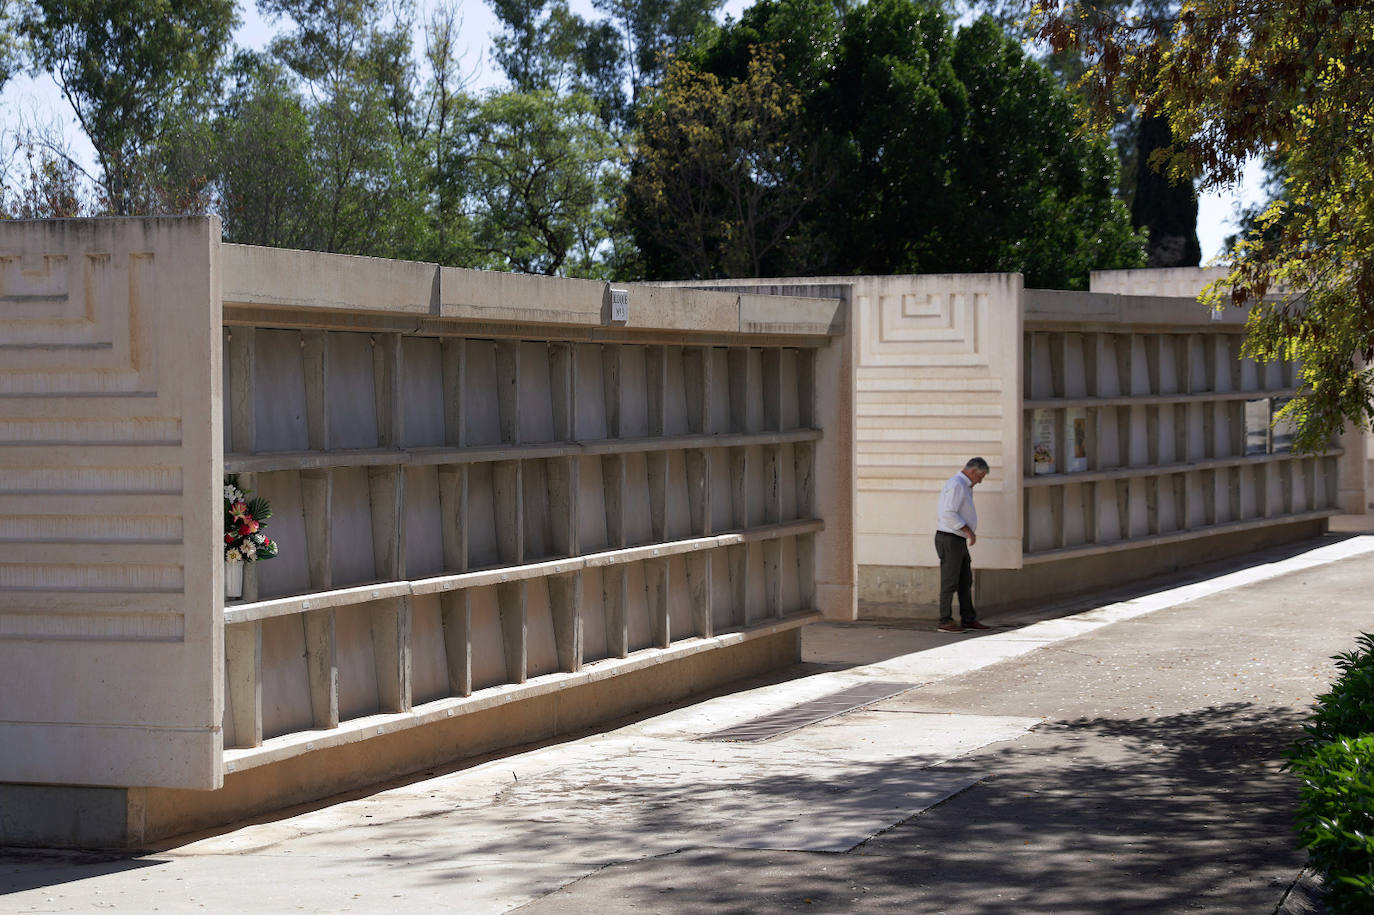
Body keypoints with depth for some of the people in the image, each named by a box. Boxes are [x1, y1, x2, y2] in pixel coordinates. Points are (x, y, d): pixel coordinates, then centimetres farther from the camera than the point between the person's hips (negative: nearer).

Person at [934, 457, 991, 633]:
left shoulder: (963, 486, 17)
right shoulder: (956, 485, -17)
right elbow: (949, 514, -26)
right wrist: (969, 531, -24)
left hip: (959, 541, 10)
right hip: (949, 539, -10)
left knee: (966, 581, 13)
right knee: (950, 582, -4)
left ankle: (968, 619, 18)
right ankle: (946, 622, 1)